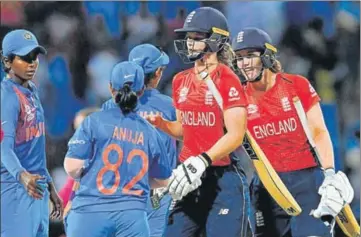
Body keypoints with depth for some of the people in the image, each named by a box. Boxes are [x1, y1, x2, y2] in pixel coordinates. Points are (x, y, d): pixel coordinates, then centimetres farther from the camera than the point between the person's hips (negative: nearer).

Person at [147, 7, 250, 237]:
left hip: (224, 178, -7)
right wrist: (159, 123, 3)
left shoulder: (227, 80, -10)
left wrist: (202, 161, -25)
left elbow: (235, 135, -16)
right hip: (192, 179, 7)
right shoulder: (182, 81, 11)